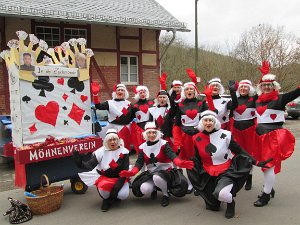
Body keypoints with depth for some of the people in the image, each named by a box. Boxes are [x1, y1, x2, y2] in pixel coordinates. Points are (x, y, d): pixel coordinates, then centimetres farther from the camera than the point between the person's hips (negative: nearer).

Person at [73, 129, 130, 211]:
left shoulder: (124, 152, -11)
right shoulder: (101, 152, -11)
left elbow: (125, 171, -13)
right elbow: (90, 166, -19)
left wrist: (118, 185, -23)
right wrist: (80, 163, -41)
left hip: (119, 179, 1)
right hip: (104, 178, -1)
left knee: (123, 195, -25)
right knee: (103, 186, -35)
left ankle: (114, 196, 15)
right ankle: (107, 200, 3)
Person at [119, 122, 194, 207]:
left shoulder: (163, 143, -10)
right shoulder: (142, 147, 1)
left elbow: (171, 155, -27)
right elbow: (139, 162, -7)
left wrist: (179, 163, -49)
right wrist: (131, 172, -28)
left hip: (166, 171, -3)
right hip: (150, 174, 4)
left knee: (157, 178, -39)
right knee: (144, 189, -26)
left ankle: (166, 194, -7)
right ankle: (154, 189, 13)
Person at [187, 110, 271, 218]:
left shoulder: (225, 135, -14)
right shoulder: (197, 139, -4)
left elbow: (240, 152, -8)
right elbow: (197, 160, 8)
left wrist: (257, 162, -16)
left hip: (226, 172, -3)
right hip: (208, 175, 4)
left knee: (221, 193, -33)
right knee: (212, 207, 7)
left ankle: (231, 203, 3)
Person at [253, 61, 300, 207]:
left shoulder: (280, 99, -8)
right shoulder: (258, 100, 8)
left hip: (274, 135, -6)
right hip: (261, 135, 6)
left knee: (269, 164, -5)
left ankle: (266, 195, 5)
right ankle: (269, 188, 33)